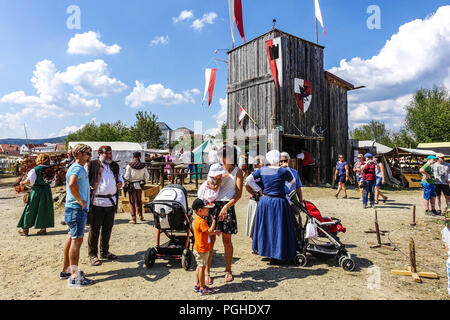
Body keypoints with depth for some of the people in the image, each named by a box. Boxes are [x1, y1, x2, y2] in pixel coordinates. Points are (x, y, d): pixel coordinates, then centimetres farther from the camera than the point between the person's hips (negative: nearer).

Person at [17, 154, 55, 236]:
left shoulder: (35, 170, -12)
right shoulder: (51, 170, -1)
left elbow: (29, 181, -12)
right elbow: (53, 182, 6)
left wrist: (23, 183, 6)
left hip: (36, 191, -3)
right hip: (47, 190, 3)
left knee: (30, 210, 9)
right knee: (45, 209, 12)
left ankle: (25, 229, 19)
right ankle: (43, 228, 15)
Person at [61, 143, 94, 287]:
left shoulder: (80, 168, 17)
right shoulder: (77, 168, -16)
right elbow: (72, 184, -36)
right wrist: (80, 200, -25)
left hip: (76, 209, 11)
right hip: (77, 209, -11)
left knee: (72, 238, 16)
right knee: (77, 239, -7)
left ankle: (66, 270, 28)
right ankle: (74, 277, -1)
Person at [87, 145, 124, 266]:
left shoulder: (115, 166, 15)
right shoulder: (92, 165, -2)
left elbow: (120, 178, 23)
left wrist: (120, 183, 1)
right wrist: (89, 187, -18)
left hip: (111, 201, 5)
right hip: (97, 202, -5)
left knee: (108, 228, 14)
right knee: (95, 229, 1)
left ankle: (104, 252, 29)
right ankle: (92, 255, 14)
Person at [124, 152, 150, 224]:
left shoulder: (129, 165, -12)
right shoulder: (143, 166, -6)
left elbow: (126, 177, -14)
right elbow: (147, 177, -4)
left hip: (131, 185, -3)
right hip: (140, 185, 3)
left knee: (132, 202, 6)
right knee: (139, 201, 21)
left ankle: (133, 219, 4)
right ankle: (141, 216, 28)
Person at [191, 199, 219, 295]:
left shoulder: (198, 219, 8)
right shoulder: (201, 221, -24)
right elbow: (210, 231, -26)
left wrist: (215, 232, 7)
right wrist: (213, 221, -17)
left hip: (199, 248, 10)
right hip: (202, 249, -10)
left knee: (199, 267, 18)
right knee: (202, 267, 1)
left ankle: (197, 285, 28)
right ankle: (202, 288, 12)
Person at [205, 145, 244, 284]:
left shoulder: (237, 171, 4)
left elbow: (239, 193, -4)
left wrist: (226, 206, -15)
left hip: (228, 206, -2)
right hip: (213, 204, 2)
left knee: (226, 240, 7)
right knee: (210, 240, 2)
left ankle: (228, 270, 24)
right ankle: (207, 271, 14)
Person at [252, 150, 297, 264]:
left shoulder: (262, 170, -1)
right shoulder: (283, 171, -13)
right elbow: (293, 181, 6)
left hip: (264, 201, 4)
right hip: (279, 202, -4)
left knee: (265, 225, 19)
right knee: (278, 228, 7)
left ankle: (263, 249, 32)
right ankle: (274, 256, 15)